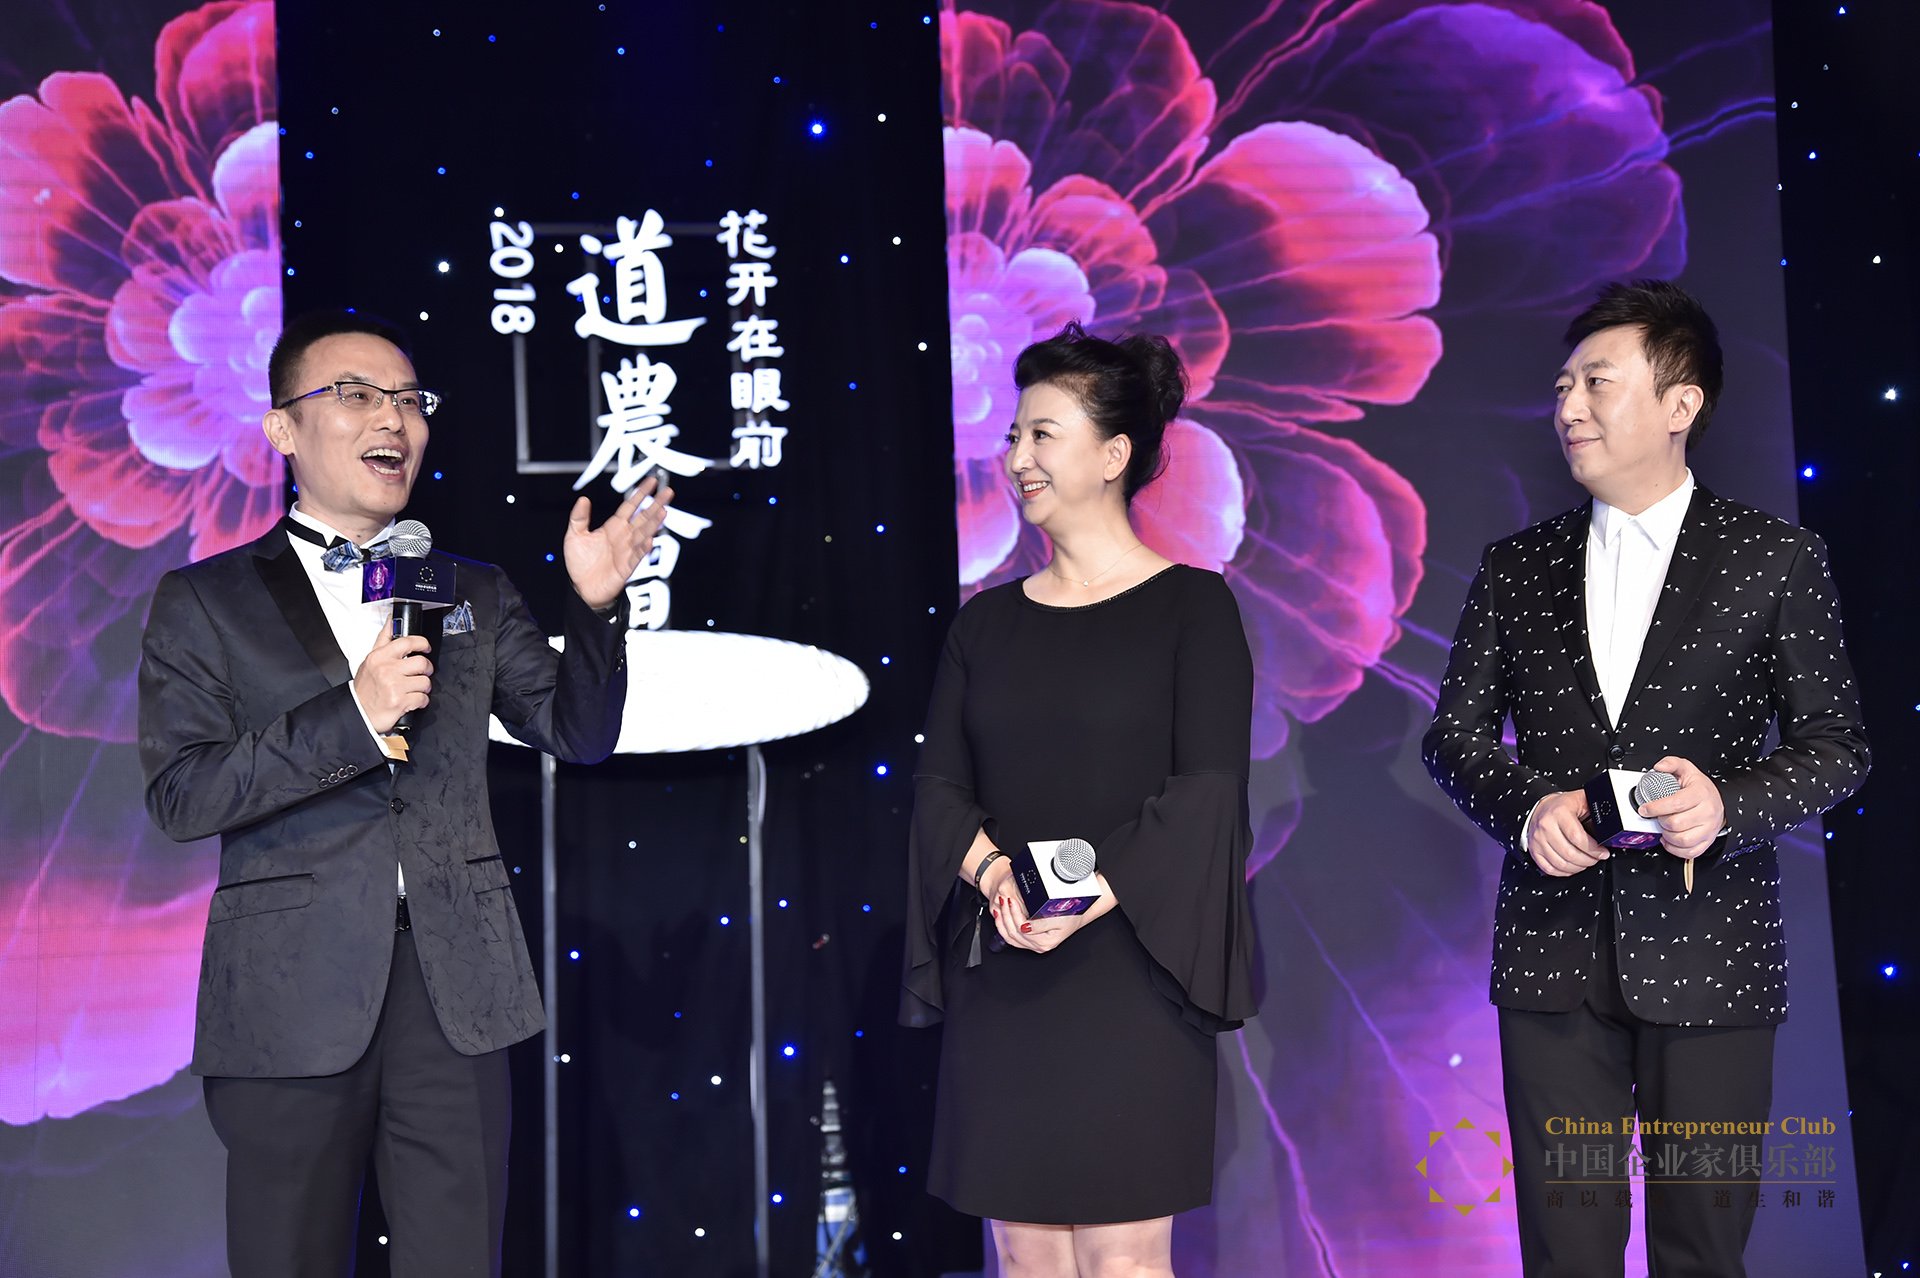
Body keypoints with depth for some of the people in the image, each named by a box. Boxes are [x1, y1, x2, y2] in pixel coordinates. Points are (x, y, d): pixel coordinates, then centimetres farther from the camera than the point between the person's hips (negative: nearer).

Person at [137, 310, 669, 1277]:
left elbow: (579, 733, 8)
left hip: (455, 986, 2)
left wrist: (596, 608, -9)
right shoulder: (205, 602, 3)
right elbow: (180, 796, -6)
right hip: (292, 992, -2)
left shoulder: (476, 595, 12)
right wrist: (351, 717, -16)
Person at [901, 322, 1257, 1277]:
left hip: (1128, 971, -4)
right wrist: (990, 870, -14)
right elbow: (938, 780, 6)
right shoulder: (987, 620, 12)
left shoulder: (1191, 605, -1)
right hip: (998, 974, 4)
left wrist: (1092, 898, -21)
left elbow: (1208, 787, -9)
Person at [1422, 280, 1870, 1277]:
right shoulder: (1514, 567, 9)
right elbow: (1454, 733, 11)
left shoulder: (1776, 560, 1)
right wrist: (1524, 808, -9)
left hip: (1710, 957, -2)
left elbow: (1836, 746, 3)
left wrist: (1732, 804, -16)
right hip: (1552, 958, 2)